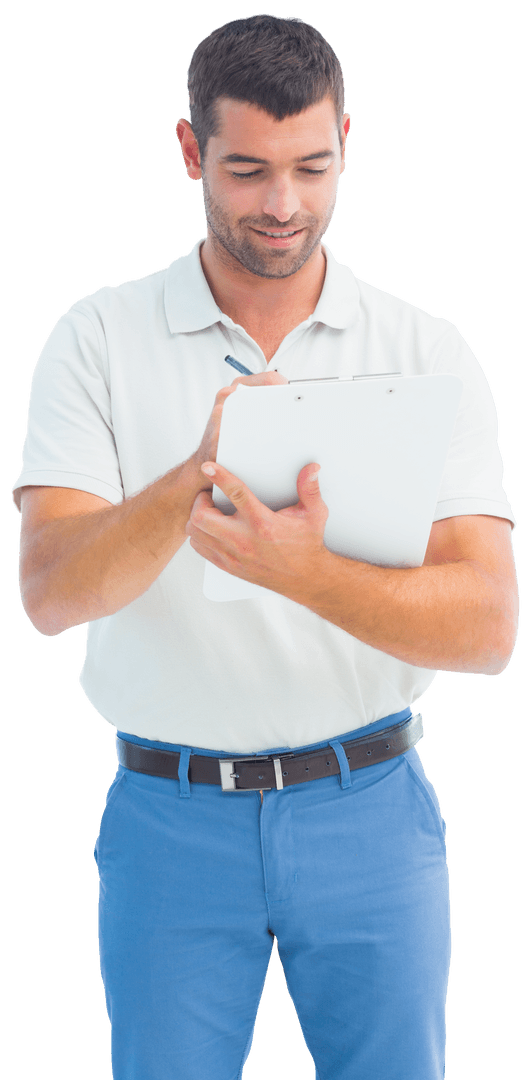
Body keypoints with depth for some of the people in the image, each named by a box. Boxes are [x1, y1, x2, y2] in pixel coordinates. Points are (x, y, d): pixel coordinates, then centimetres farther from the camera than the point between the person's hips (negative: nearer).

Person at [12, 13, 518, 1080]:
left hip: (370, 807, 1)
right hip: (171, 818, 0)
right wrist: (199, 472, -31)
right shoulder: (100, 338, -2)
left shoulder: (428, 353, -1)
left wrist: (304, 572, -28)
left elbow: (487, 625, -10)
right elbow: (51, 590, -13)